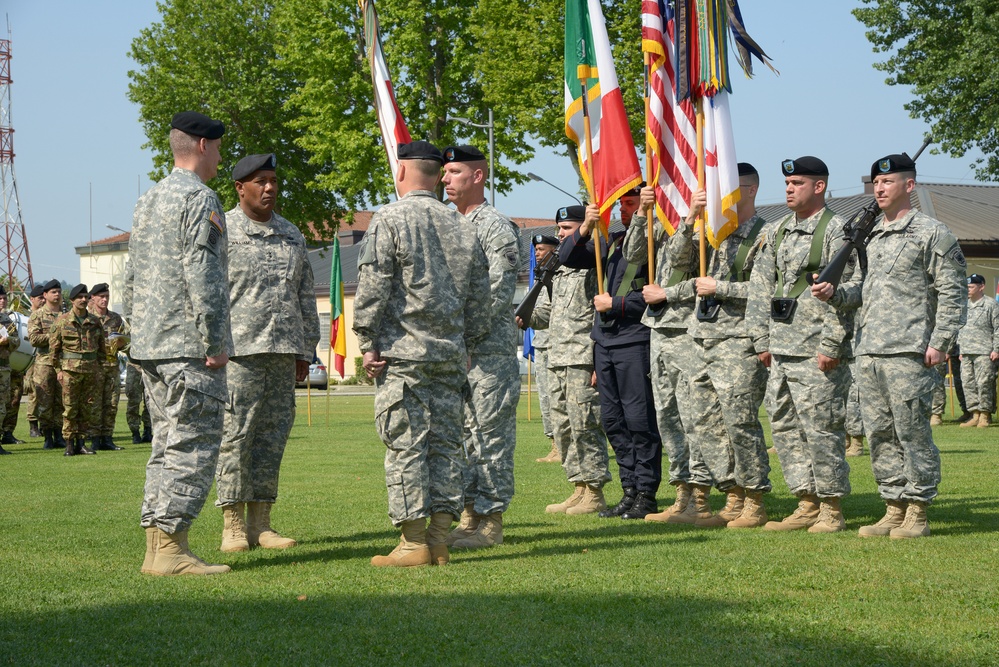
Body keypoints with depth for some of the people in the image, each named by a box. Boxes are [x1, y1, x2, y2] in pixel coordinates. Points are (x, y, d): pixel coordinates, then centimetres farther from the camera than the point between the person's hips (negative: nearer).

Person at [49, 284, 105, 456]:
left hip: (92, 370, 4)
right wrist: (58, 370, -5)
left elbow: (101, 347, 16)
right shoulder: (61, 321, 0)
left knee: (89, 408, 4)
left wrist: (100, 367, 10)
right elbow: (53, 347, 0)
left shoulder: (95, 322, 10)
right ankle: (69, 444, 3)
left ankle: (82, 442, 12)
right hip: (70, 369, -4)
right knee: (70, 409, -3)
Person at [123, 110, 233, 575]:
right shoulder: (200, 199, -10)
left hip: (150, 345, 9)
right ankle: (171, 549, -10)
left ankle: (157, 547, 12)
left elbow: (132, 277, 20)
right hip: (189, 345, -9)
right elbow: (201, 274, -18)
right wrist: (215, 342, -16)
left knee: (167, 445, 12)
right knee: (194, 445, -7)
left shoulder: (147, 200, 18)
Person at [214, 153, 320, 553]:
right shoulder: (221, 231, 0)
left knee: (273, 436, 6)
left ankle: (261, 523, 11)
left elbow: (306, 297, 21)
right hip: (239, 351, -5)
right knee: (235, 435, -6)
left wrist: (306, 351, 17)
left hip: (283, 353, 6)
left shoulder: (292, 236, 17)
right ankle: (233, 526, -1)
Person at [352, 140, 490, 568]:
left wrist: (367, 343, -6)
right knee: (445, 444, 7)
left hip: (401, 353, -5)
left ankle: (413, 543, -6)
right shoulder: (461, 226, 13)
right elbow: (479, 295, 15)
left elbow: (372, 286, -11)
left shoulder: (389, 219, -5)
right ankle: (440, 540, 7)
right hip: (450, 355, 6)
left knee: (404, 445, -4)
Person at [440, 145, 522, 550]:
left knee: (490, 435, -5)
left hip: (489, 350, -8)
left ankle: (491, 523, -3)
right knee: (461, 434, 10)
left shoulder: (497, 227, -6)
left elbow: (498, 293, -14)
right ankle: (470, 517, 16)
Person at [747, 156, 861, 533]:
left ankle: (832, 511, 1)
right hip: (781, 352, 8)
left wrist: (831, 346, -16)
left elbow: (847, 291, -12)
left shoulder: (837, 231, -6)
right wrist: (762, 340, 11)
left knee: (821, 429, -6)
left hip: (817, 353, -8)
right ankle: (807, 505, 17)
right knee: (785, 428, 9)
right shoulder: (776, 233, 16)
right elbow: (760, 287, 18)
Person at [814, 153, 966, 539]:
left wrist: (940, 342, -13)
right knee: (880, 435, 7)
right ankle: (895, 510, 14)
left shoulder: (931, 233, -2)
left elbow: (952, 293, -6)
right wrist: (834, 294, 5)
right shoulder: (872, 237, 20)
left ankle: (918, 514, 0)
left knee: (912, 432, -6)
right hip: (868, 352, 7)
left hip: (908, 352, -7)